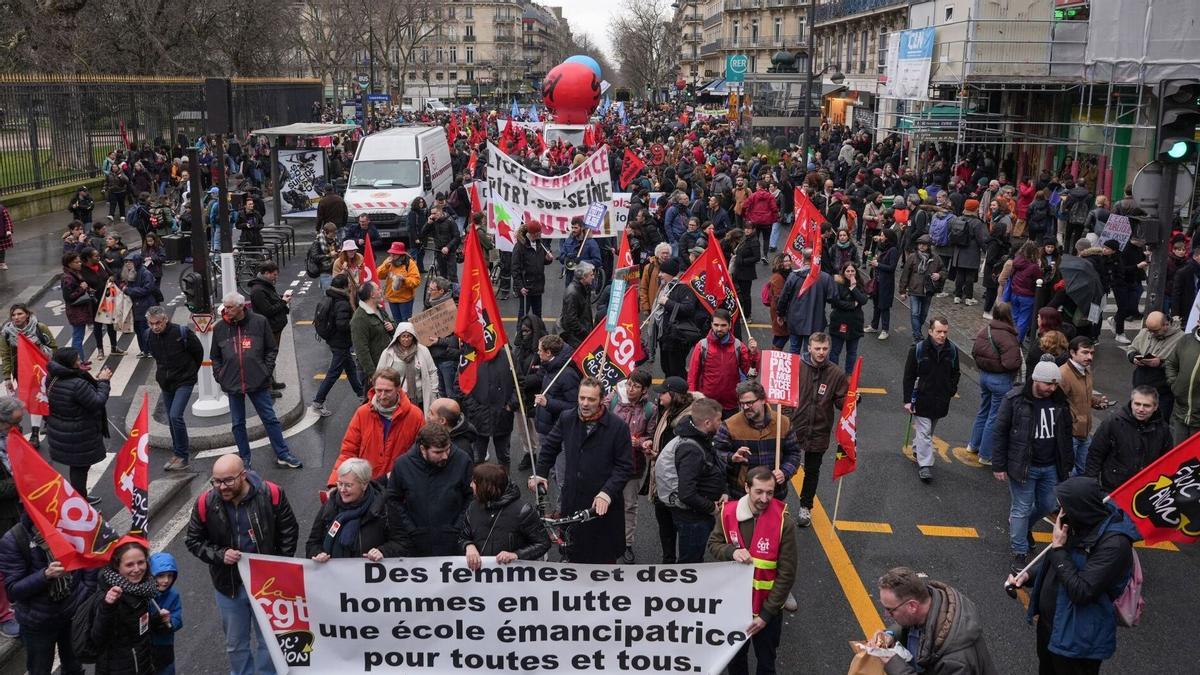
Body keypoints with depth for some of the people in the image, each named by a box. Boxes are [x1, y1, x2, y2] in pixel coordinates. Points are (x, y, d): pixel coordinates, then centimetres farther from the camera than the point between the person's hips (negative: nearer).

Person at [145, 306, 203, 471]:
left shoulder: (181, 333, -18)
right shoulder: (150, 337, -2)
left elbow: (198, 352, -3)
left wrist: (191, 372, 7)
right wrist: (161, 373, 14)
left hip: (184, 381, -6)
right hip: (165, 383, 6)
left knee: (176, 416, -18)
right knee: (171, 419, 12)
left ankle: (182, 456, -8)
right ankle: (179, 453, 26)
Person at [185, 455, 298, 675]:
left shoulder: (271, 494, -18)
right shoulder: (206, 504, -14)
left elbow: (289, 531, -4)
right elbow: (193, 541, 1)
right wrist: (219, 555, -16)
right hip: (228, 585, 2)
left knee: (268, 640, 16)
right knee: (235, 645, 18)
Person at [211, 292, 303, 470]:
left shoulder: (259, 322, -4)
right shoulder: (219, 328, 1)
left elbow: (272, 349, 3)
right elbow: (215, 357, 12)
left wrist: (266, 371, -4)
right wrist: (220, 377, 1)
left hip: (258, 382, -2)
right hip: (232, 384, 2)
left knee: (270, 419, 5)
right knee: (238, 423, 11)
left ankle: (283, 455, 15)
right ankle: (244, 459, 24)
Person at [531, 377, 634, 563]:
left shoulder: (617, 426, -12)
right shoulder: (566, 419, 1)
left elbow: (625, 466, -9)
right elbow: (549, 446, 17)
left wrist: (607, 493, -18)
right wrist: (540, 474, 9)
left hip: (603, 504, -4)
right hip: (571, 500, 4)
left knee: (604, 558, 7)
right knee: (572, 555, 16)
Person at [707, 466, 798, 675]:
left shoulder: (783, 521, -22)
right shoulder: (728, 512, -14)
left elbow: (787, 573, -18)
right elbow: (713, 544, 0)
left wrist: (766, 614, -17)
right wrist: (731, 552, -24)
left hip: (767, 607, -2)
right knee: (735, 656, 25)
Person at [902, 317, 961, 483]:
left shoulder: (952, 350, -1)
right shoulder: (917, 349, -12)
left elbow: (955, 373, 14)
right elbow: (909, 376, -8)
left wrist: (951, 391, 2)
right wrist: (907, 400, -9)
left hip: (941, 400, 4)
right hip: (922, 399, -4)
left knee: (929, 430, 19)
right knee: (924, 432, -5)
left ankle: (917, 450, 40)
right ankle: (925, 465, -4)